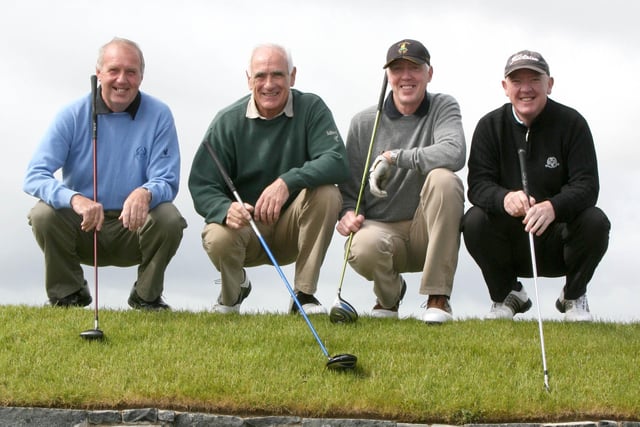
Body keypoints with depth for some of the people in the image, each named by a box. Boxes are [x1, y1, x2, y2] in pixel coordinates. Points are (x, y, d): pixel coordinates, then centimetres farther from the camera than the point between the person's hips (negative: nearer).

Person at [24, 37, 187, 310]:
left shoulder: (158, 116, -7)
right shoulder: (73, 116, -9)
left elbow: (167, 182, -10)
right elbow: (34, 177, -17)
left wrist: (146, 193, -37)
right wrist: (74, 199, -39)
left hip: (134, 226, 0)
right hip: (81, 228, 0)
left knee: (169, 219, -29)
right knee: (43, 214, -28)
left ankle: (146, 297, -1)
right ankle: (68, 293, -1)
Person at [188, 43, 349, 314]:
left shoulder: (311, 109, -7)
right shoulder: (228, 122, -6)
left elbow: (336, 162, -22)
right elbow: (201, 185, -10)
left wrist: (288, 182, -39)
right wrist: (226, 210, -34)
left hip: (292, 228, 1)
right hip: (244, 225, -1)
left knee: (327, 193, -28)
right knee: (217, 238, -34)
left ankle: (304, 294, -16)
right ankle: (233, 290, 5)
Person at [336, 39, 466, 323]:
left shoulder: (443, 108, 0)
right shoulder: (364, 123, 4)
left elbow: (454, 153, -22)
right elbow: (349, 185, 8)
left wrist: (394, 157, -21)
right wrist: (348, 212, -15)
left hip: (428, 231, 0)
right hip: (380, 227, 0)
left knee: (444, 179, -32)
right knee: (362, 249, -37)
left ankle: (438, 298, -24)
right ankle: (389, 295, 5)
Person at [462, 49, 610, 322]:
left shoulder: (571, 123, -6)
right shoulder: (490, 126, -2)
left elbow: (587, 186, -16)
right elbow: (477, 184, -12)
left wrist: (553, 207, -38)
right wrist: (504, 199, -37)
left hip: (558, 238, -1)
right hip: (510, 243, 1)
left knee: (595, 222, -29)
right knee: (474, 221, -28)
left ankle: (574, 297, 0)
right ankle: (506, 295, 0)